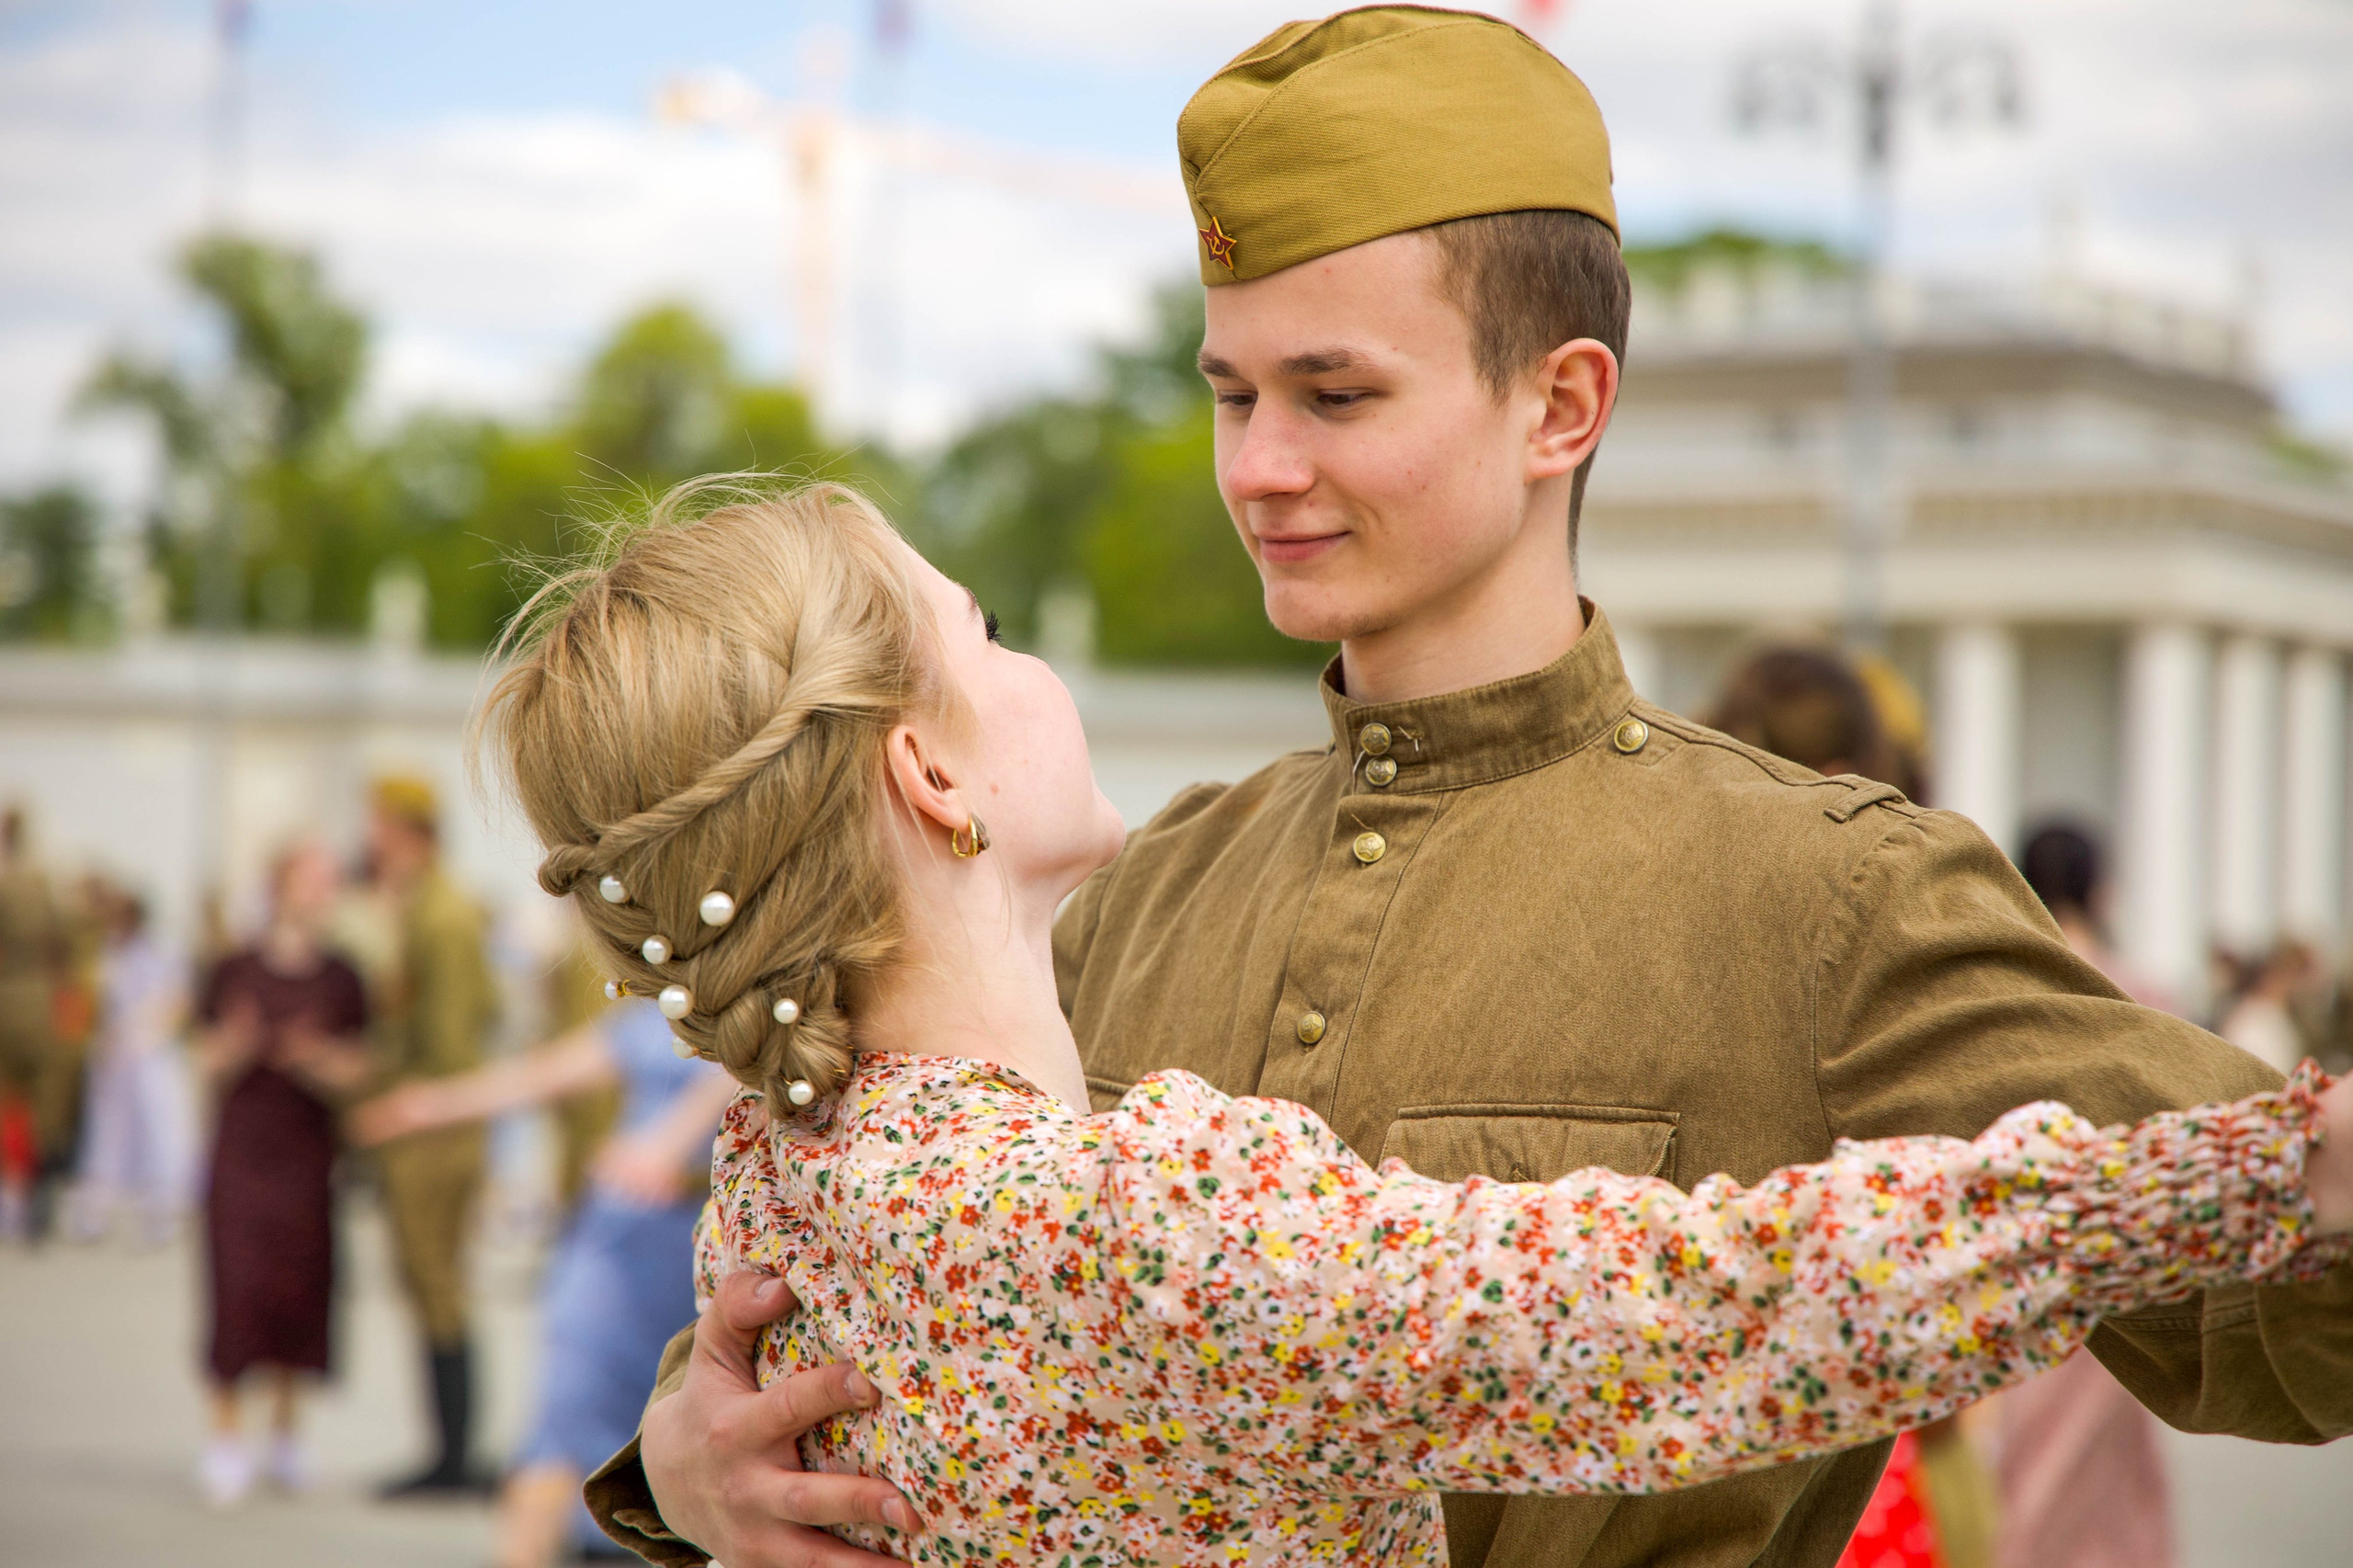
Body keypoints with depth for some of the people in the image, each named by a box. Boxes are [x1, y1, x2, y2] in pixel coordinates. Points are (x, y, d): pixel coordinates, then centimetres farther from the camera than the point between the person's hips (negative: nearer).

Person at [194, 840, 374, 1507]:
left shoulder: (340, 981, 4)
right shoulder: (234, 972, 0)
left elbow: (355, 1072, 3)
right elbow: (209, 1065, 2)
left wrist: (315, 1057, -17)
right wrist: (235, 1046, -20)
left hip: (307, 1157, 2)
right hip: (241, 1151, -2)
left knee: (301, 1288, 2)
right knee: (238, 1287, -7)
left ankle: (286, 1432, 18)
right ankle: (226, 1434, 4)